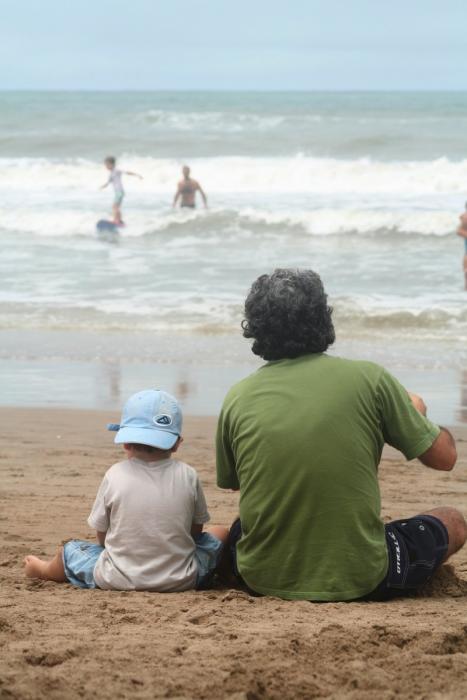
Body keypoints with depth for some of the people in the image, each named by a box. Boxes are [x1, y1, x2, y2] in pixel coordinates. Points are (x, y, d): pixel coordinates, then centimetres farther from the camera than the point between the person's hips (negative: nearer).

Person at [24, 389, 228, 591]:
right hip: (182, 581, 0)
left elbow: (102, 536, 0)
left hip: (117, 581, 0)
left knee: (69, 549, 27)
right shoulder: (187, 476, -6)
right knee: (221, 534, 26)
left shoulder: (115, 476, -8)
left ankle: (45, 570, 55)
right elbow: (196, 529, 6)